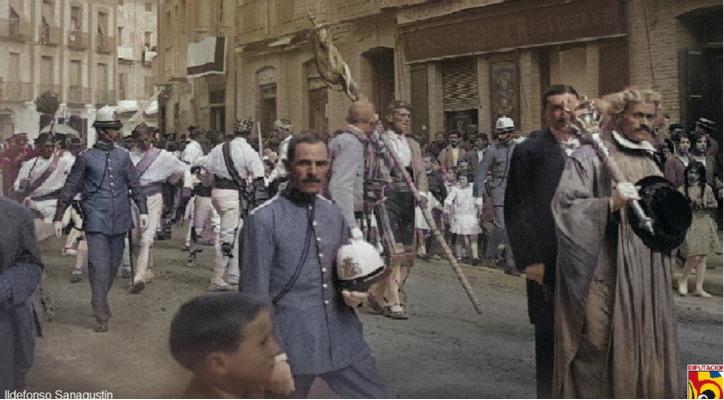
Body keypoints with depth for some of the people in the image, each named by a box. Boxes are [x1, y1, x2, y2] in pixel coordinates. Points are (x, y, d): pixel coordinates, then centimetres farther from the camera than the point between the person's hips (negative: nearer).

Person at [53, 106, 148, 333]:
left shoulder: (123, 156, 10)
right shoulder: (86, 158, 1)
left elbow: (134, 184, 13)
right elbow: (70, 188, 4)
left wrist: (142, 210, 4)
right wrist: (58, 218, 2)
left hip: (119, 219, 4)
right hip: (96, 219, -4)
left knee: (114, 263, 13)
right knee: (99, 265, -10)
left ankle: (100, 300, 34)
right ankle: (101, 316, -7)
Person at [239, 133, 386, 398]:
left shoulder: (334, 214, 7)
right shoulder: (264, 219, -11)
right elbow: (254, 296, -12)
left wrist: (354, 292, -2)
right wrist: (274, 356, -15)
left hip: (342, 339, 5)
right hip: (291, 345, -5)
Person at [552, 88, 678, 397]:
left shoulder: (650, 161, 17)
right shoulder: (590, 157, -7)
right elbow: (566, 207, -18)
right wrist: (610, 203, -30)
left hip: (648, 278, 7)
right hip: (606, 275, -7)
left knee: (645, 346, 13)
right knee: (602, 355, -4)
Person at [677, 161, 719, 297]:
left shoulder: (707, 189, 4)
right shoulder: (682, 190, -3)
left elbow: (714, 204, 11)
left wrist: (704, 204, -8)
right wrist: (690, 205, -17)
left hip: (705, 223, 4)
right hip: (689, 223, -3)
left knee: (703, 257, 5)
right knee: (694, 256, -13)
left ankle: (699, 288, 12)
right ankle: (683, 279, 13)